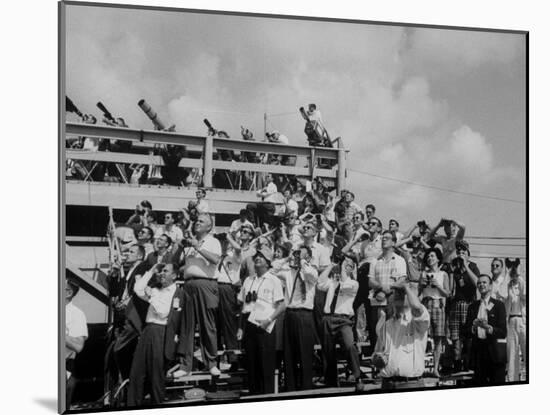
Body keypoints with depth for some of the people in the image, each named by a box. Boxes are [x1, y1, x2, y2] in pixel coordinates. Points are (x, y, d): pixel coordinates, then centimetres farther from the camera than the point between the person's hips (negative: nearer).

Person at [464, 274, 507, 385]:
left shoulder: (499, 305, 0)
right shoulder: (472, 306, 11)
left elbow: (503, 332, -6)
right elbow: (466, 332, 8)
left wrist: (488, 327, -22)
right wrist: (474, 327, -12)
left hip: (495, 351, -3)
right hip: (478, 351, 3)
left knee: (497, 383, -3)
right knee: (479, 383, 5)